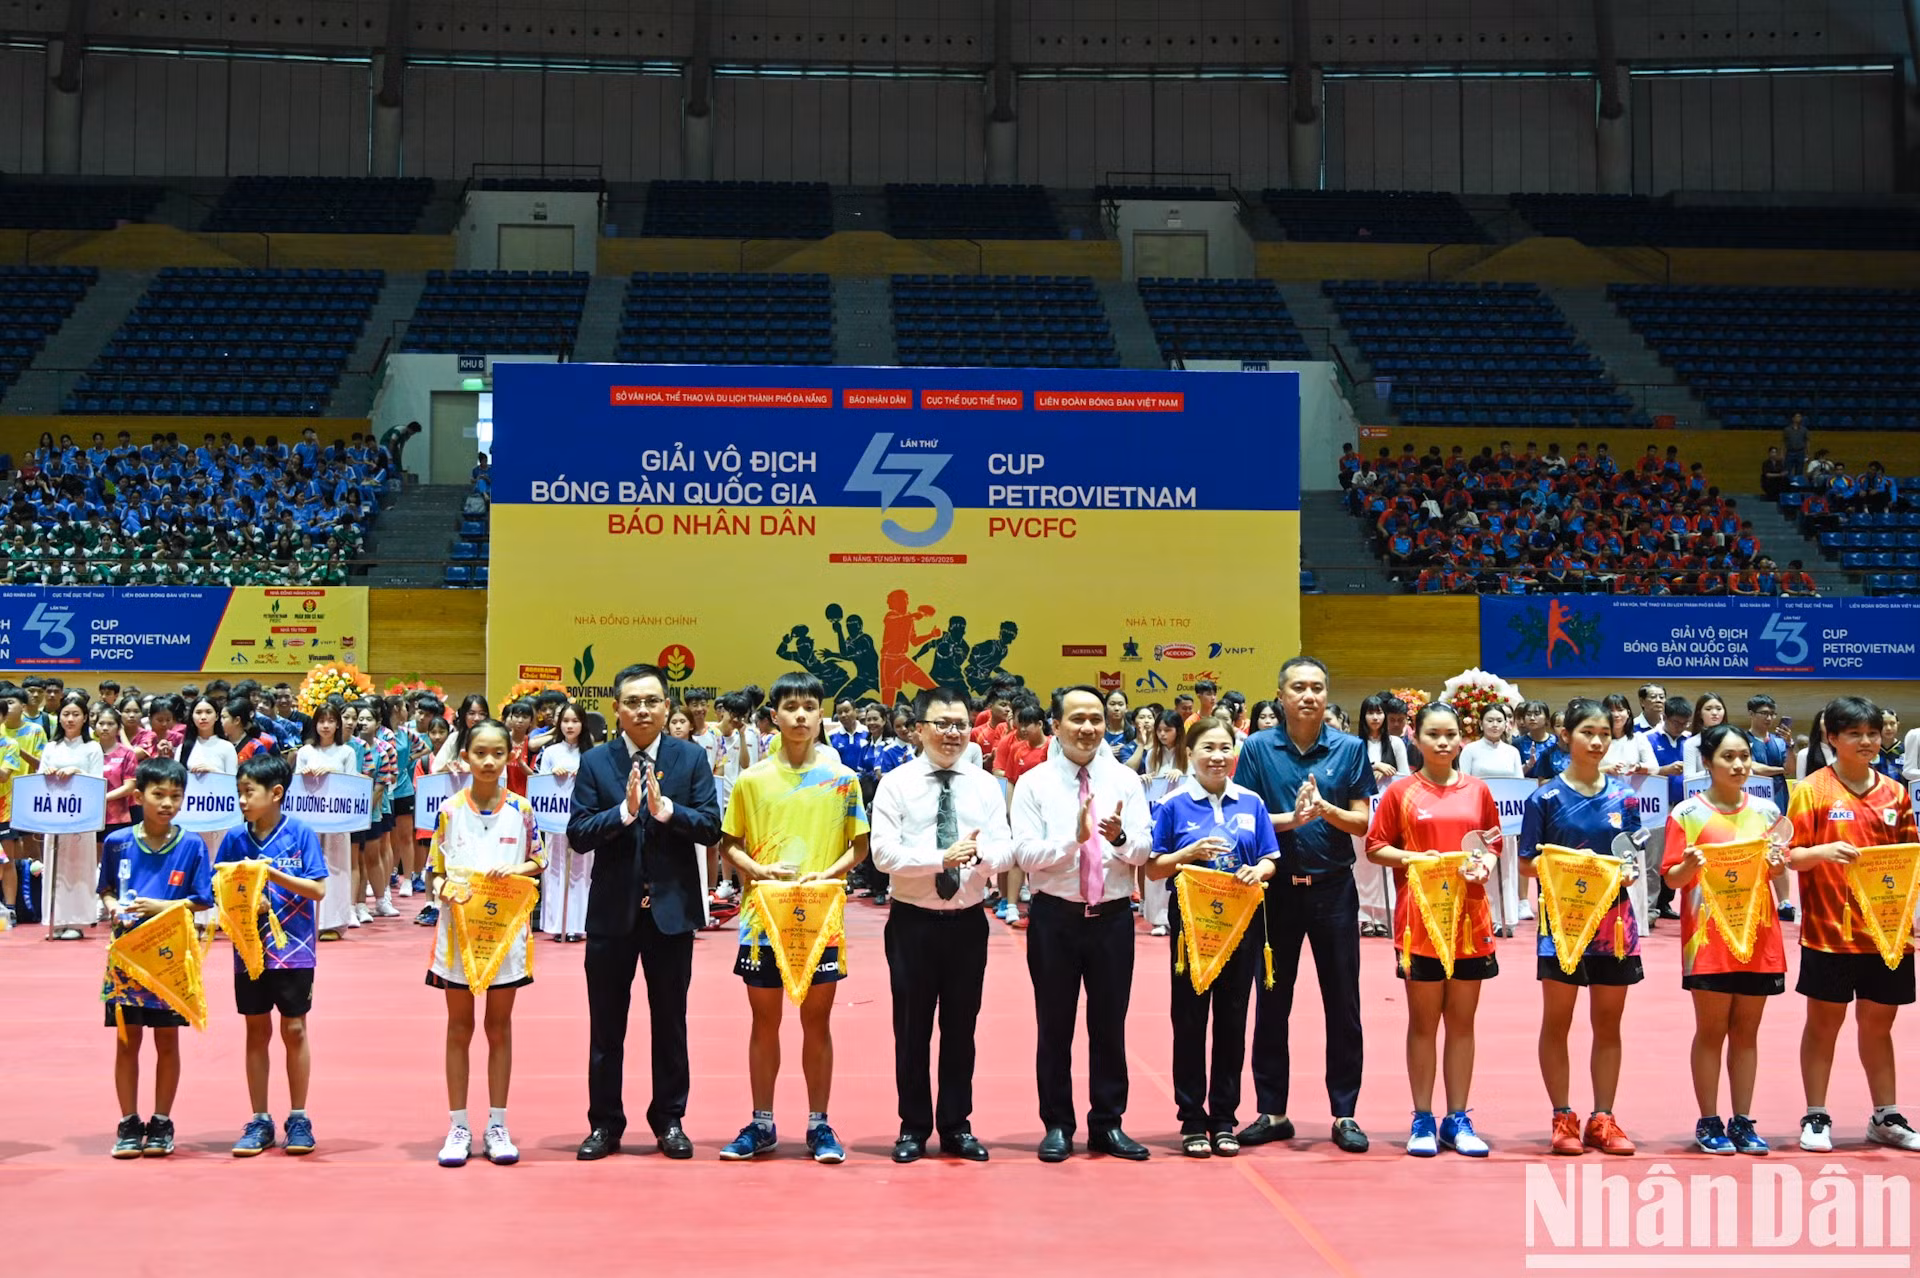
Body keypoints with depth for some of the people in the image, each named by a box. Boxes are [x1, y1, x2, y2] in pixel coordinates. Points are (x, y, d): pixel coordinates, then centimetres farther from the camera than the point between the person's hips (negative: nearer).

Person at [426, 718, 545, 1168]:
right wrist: (440, 887, -18)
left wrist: (514, 870, -13)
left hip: (505, 930, 0)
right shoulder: (450, 810, 0)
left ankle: (498, 1126, 17)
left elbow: (538, 862, 6)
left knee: (500, 1026, 9)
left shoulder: (521, 810, 0)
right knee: (459, 1028, 7)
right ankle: (458, 1127, 15)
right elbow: (435, 869, 2)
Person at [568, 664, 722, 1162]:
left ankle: (669, 1120, 21)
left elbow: (711, 826, -7)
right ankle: (605, 1124, 19)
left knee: (670, 1023, 10)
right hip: (612, 910, 0)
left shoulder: (691, 758, 0)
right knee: (606, 1025, 8)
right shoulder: (595, 762, 0)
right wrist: (624, 811, -21)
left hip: (671, 908, 0)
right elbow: (577, 835, -7)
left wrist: (665, 809, -22)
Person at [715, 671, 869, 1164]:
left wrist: (828, 873, -12)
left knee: (817, 1021, 7)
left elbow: (859, 845, 5)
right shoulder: (752, 780, 2)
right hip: (764, 917, 1)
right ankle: (761, 1124, 20)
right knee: (765, 1021, 9)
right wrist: (757, 869, -11)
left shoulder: (842, 778, 1)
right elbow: (729, 844, 7)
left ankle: (819, 1125, 17)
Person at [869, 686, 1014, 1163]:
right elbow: (884, 853, -14)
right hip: (914, 921, -2)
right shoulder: (896, 784, -5)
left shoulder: (986, 785, 4)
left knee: (961, 1027, 11)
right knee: (912, 1028, 7)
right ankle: (913, 1127, 20)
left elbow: (1005, 849, -4)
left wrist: (980, 853, -27)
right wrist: (942, 858, -26)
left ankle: (957, 1126, 22)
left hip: (968, 921, 2)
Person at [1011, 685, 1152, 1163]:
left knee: (1110, 1023, 10)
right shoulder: (1034, 784, -3)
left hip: (1113, 915, 2)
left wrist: (1119, 837, -26)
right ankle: (1057, 1126, 20)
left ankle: (1108, 1124, 22)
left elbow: (1143, 850, -5)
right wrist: (1074, 838, -26)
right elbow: (1025, 854, -13)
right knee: (1055, 1024, 8)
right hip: (1055, 916, -2)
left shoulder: (1125, 781, 3)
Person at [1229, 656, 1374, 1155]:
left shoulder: (1350, 748, 0)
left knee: (1343, 1003, 4)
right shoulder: (1257, 748, -1)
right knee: (1272, 1003, 7)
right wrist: (1290, 819, -19)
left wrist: (1326, 810, -20)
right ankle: (1272, 1112, 17)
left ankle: (1345, 1114, 14)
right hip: (1276, 887, 0)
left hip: (1333, 887, 0)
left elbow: (1361, 822, -1)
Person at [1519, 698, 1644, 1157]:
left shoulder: (1623, 796, 6)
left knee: (1608, 1023, 9)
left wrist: (1628, 872, -11)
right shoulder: (1546, 797, -3)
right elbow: (1527, 862, -2)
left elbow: (1635, 857, 11)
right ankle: (1563, 1118, 13)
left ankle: (1602, 1119, 17)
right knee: (1557, 1021, 4)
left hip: (1613, 919, 3)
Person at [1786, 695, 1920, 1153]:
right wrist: (1824, 851, -26)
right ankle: (1816, 1118, 15)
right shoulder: (1812, 790, -5)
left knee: (1878, 1023, 13)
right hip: (1829, 930, -3)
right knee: (1824, 1022, 6)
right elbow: (1791, 856, -6)